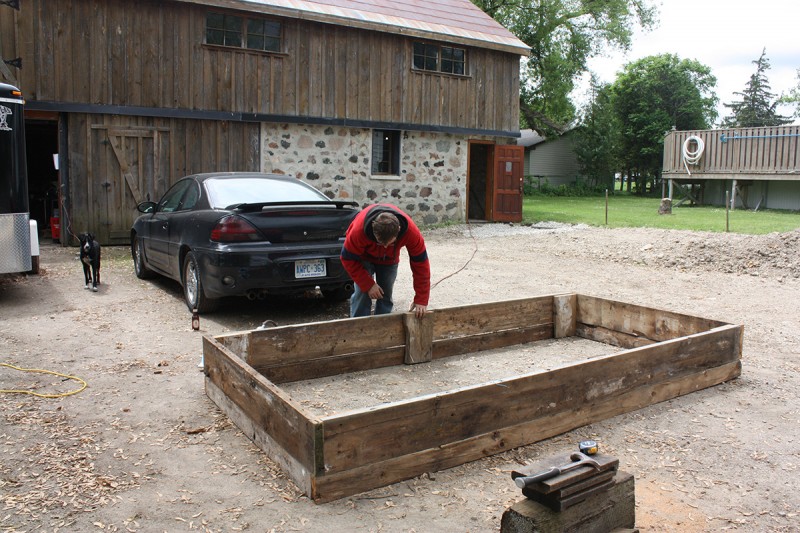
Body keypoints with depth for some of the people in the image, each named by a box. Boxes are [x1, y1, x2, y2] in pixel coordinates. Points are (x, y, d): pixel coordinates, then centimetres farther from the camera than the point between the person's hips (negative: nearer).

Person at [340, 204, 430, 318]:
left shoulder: (410, 231, -38)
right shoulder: (359, 229, -42)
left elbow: (420, 263, -28)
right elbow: (349, 259, -26)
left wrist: (421, 300, -28)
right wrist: (368, 285, -28)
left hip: (389, 260, 2)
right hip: (364, 257, -2)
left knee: (386, 296, 0)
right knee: (362, 294, -14)